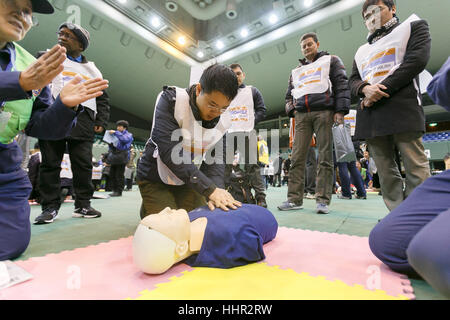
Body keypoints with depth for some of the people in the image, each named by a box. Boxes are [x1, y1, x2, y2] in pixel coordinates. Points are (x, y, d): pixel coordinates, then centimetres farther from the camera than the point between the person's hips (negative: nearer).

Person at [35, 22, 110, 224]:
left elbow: (102, 98, 17)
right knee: (50, 164, 1)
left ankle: (82, 205, 8)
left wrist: (101, 121, 4)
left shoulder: (92, 70, 20)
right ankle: (50, 206, 11)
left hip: (82, 122, 1)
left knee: (83, 165, -1)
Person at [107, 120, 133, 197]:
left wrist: (115, 133, -15)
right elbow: (112, 147, 26)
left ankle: (119, 191, -1)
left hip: (121, 158, -7)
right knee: (112, 174, 5)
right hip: (114, 157, 7)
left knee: (119, 175, -7)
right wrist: (110, 144, 4)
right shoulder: (117, 135, 24)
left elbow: (124, 139, -19)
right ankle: (114, 190, 14)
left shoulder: (128, 135, 6)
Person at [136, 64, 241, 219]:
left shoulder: (223, 119, -8)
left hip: (191, 181, 4)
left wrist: (217, 190, -31)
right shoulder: (170, 100, -23)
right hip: (156, 179, -4)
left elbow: (216, 157, -11)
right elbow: (169, 151, -32)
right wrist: (209, 189, -36)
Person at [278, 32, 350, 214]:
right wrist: (292, 109, 7)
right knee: (297, 157, -7)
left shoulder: (331, 61, 18)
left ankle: (322, 200, -5)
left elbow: (342, 85, 6)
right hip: (302, 115, 4)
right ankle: (294, 199, -6)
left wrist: (340, 110, -7)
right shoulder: (296, 71, 30)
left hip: (323, 112, -3)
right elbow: (289, 94, 28)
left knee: (325, 157, -8)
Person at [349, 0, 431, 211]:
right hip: (370, 113, 5)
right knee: (385, 171, 1)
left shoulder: (413, 26, 17)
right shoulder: (362, 50, 30)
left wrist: (381, 92, -9)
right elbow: (353, 81, 18)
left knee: (415, 168, -8)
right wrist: (365, 89, -7)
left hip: (402, 107, -4)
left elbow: (417, 59, 0)